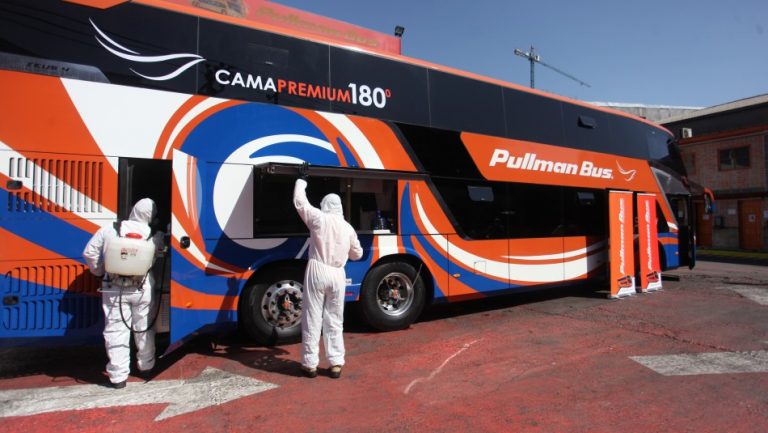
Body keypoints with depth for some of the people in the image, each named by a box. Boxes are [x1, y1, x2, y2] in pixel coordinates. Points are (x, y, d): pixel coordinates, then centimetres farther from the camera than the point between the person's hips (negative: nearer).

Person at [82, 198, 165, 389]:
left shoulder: (108, 231, -3)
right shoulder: (154, 235, -6)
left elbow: (89, 252, 1)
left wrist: (99, 271, 15)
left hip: (114, 289, 0)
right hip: (142, 289, 0)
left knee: (116, 331, 8)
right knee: (144, 329, 17)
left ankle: (118, 376, 11)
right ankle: (146, 366, 31)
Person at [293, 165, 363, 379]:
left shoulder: (318, 218, -4)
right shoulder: (348, 228, 7)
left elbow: (299, 201, 7)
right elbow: (357, 254, 16)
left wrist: (302, 179, 19)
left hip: (317, 271, -3)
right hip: (337, 275, 3)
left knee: (312, 319, 6)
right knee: (335, 321, 12)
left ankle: (310, 364, 13)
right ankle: (336, 364, 15)